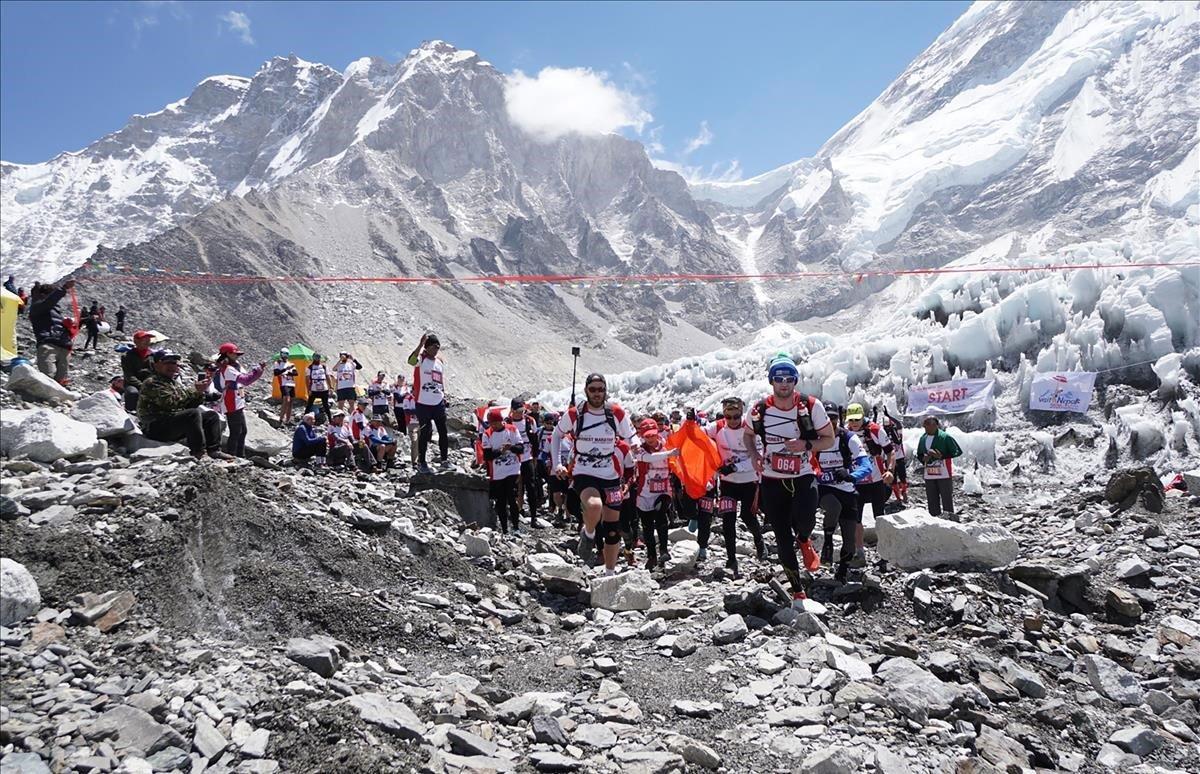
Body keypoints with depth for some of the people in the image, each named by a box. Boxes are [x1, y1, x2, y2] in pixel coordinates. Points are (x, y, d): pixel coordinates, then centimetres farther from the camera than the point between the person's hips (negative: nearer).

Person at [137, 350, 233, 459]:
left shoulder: (176, 383, 20)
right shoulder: (151, 383, -8)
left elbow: (189, 405, 12)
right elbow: (170, 402, -23)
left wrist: (200, 391, -5)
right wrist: (194, 390, -23)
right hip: (156, 429, -9)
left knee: (212, 416, 3)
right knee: (194, 413, -29)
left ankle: (214, 450, -8)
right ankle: (198, 453, -29)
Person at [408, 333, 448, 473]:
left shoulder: (440, 362, 12)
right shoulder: (421, 359, -8)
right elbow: (411, 361, -32)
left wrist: (444, 395, 14)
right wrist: (421, 343, -36)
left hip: (438, 403, 6)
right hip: (423, 403, -6)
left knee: (443, 431, 10)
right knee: (426, 432, -2)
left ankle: (444, 459, 21)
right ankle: (421, 462, 10)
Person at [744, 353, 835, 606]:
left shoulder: (811, 406, -10)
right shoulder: (759, 410, -5)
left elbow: (829, 439, -1)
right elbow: (748, 434, 14)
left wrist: (806, 445, -20)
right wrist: (754, 455, -5)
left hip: (803, 477, -2)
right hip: (772, 481, 2)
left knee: (804, 524, -27)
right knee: (783, 539, 4)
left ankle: (804, 542, 12)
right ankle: (798, 591, 21)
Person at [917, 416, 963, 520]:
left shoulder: (945, 437, -10)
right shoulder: (923, 439, 8)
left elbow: (957, 452, -10)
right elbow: (919, 455, 18)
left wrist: (942, 456, -21)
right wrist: (923, 459, -5)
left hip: (944, 475, -6)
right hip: (929, 476, 6)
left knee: (947, 500, -3)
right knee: (932, 502, 8)